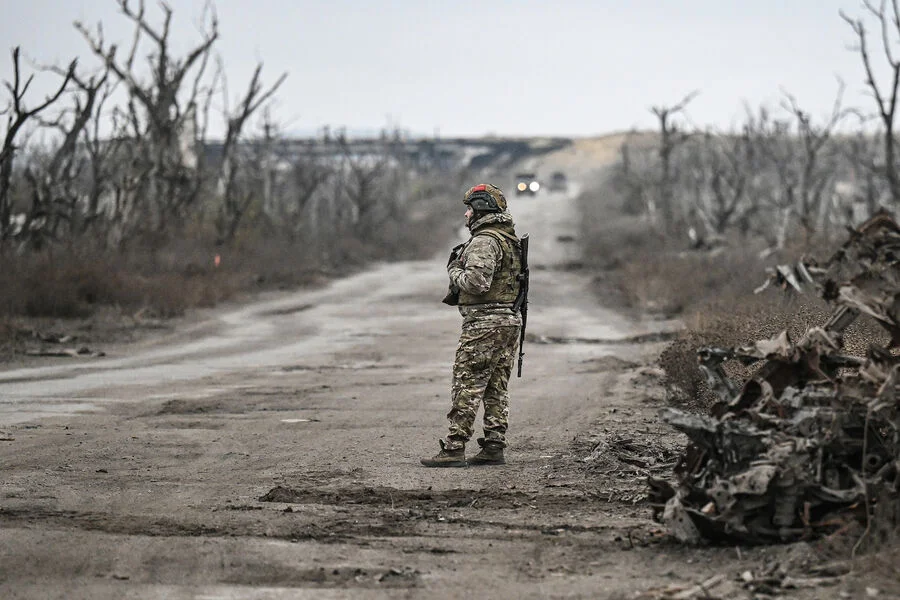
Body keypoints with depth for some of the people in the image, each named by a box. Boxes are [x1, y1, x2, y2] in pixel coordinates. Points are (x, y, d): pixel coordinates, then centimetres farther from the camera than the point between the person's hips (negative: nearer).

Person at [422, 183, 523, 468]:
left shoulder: (484, 242, -15)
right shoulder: (511, 239, 16)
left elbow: (476, 282, -25)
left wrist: (455, 271, -6)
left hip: (484, 322, -10)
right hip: (510, 319, 10)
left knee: (467, 387, -8)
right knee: (497, 388, 10)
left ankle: (454, 449, -9)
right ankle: (494, 448, 11)